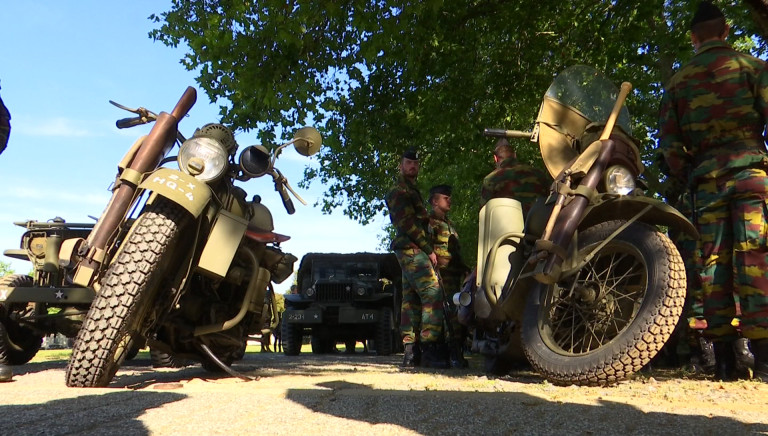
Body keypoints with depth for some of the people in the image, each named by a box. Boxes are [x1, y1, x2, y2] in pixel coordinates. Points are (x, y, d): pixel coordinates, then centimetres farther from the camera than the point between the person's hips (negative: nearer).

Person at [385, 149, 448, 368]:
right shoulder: (399, 191, -4)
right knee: (433, 294, -17)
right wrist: (429, 249, -14)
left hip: (412, 251, 10)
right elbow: (408, 223, -15)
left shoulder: (411, 190, 27)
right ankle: (429, 349, -19)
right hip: (412, 250, -10)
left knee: (411, 299, 6)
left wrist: (427, 248, 14)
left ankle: (410, 351, 8)